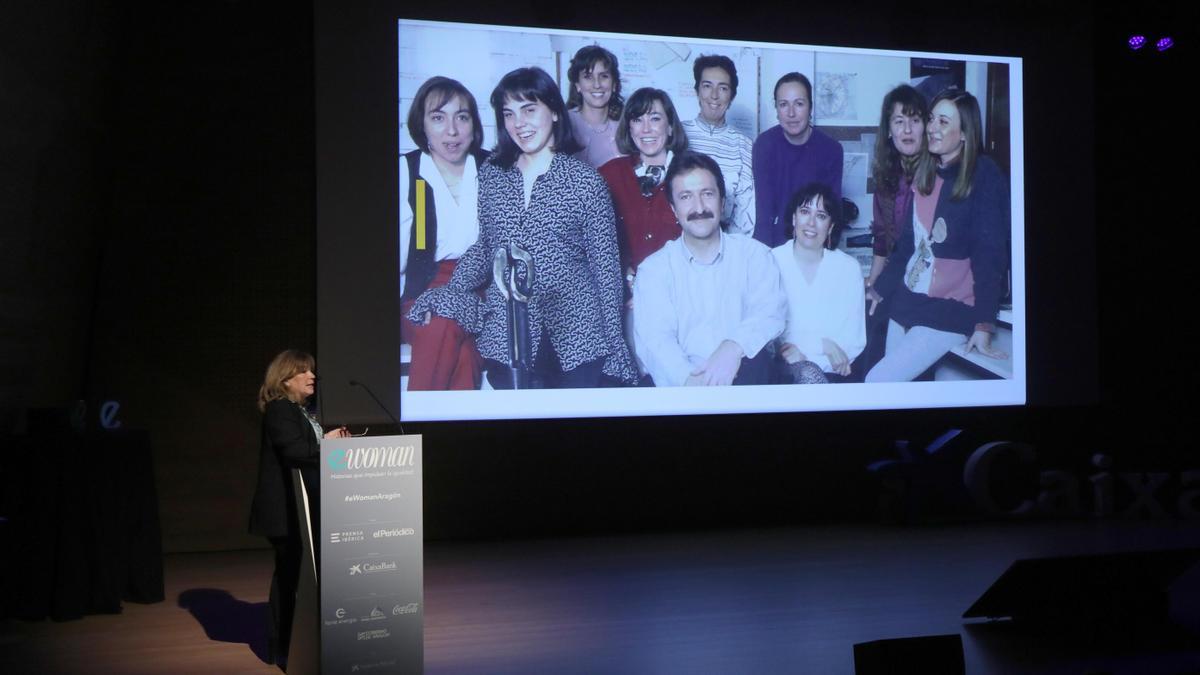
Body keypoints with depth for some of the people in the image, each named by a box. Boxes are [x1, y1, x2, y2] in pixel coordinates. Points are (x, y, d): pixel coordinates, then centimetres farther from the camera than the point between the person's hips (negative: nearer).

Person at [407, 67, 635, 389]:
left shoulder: (586, 181, -3)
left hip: (576, 337, -2)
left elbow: (606, 266, -1)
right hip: (505, 336, 2)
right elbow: (485, 247, 13)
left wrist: (613, 345, -3)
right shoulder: (491, 175, 7)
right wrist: (450, 294, -3)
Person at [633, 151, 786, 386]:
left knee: (757, 361, -34)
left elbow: (771, 311, -5)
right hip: (680, 389, -1)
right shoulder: (653, 270, 9)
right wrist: (688, 380, -28)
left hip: (746, 376, 1)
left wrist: (734, 346, -28)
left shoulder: (755, 255, 12)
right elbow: (654, 339, -6)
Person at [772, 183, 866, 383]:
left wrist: (804, 350, -14)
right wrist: (822, 344, -15)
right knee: (809, 376, -34)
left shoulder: (849, 268, 7)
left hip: (831, 372, 2)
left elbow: (855, 340, 2)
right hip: (786, 367, -1)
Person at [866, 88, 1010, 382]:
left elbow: (989, 253, -14)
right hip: (906, 303, 7)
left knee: (878, 380, -15)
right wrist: (879, 290, 18)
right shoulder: (926, 175, 10)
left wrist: (984, 324, -19)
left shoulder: (984, 176, -10)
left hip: (950, 313, -7)